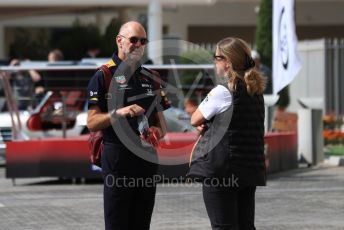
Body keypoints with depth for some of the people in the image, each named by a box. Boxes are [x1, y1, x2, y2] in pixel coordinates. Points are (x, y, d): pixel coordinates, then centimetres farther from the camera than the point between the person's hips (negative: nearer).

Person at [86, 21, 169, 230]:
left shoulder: (151, 77, 15)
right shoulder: (104, 76, -2)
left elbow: (161, 121, 19)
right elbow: (92, 123, -7)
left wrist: (158, 131, -3)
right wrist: (119, 113, -22)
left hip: (148, 158, 6)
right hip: (117, 156, -5)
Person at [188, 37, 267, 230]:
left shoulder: (222, 91, -12)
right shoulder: (256, 91, 11)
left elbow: (195, 120, -3)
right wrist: (210, 123, 3)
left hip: (221, 169, -7)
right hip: (250, 170, 7)